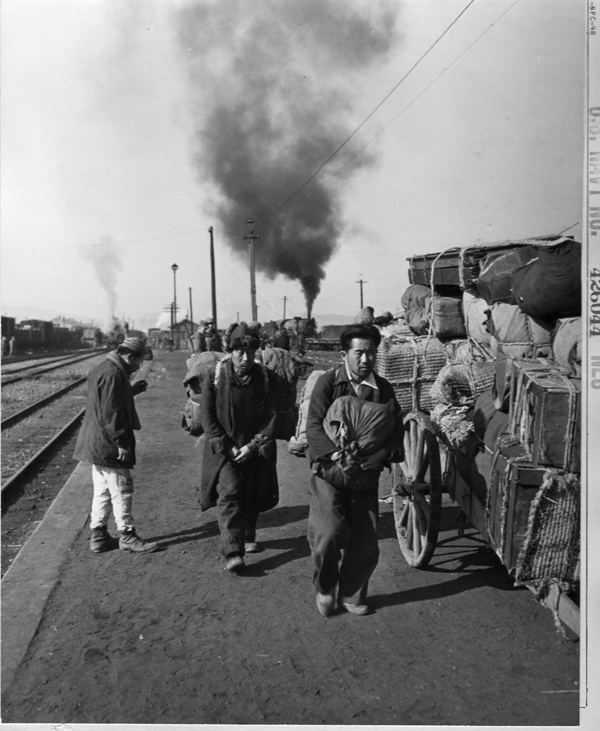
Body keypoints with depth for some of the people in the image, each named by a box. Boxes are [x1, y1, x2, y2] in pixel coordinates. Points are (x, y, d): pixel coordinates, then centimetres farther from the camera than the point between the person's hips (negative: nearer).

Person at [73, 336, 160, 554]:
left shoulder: (103, 369, 13)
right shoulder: (113, 375, -20)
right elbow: (110, 414, -24)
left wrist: (132, 390, 14)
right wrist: (121, 443, -22)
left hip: (97, 444, 11)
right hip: (109, 446, -11)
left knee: (102, 490, 16)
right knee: (121, 490, 0)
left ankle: (98, 536, 24)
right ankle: (127, 536, 10)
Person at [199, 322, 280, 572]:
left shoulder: (267, 378, -3)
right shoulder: (214, 378, -7)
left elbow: (271, 416, -3)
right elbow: (207, 416, -5)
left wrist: (253, 446, -11)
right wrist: (227, 447, -12)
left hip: (255, 450, 2)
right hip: (224, 450, -2)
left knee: (253, 497, 12)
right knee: (229, 493, -15)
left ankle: (248, 537, 37)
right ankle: (233, 553, -13)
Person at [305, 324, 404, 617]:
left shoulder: (383, 389, 4)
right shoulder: (328, 382, -5)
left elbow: (394, 430, -3)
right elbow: (314, 426, -12)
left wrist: (370, 460, -20)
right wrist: (335, 453, -29)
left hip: (365, 478, 3)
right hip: (328, 473, -3)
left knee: (366, 545, 6)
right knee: (329, 533, -17)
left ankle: (351, 595, 32)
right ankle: (324, 589, 13)